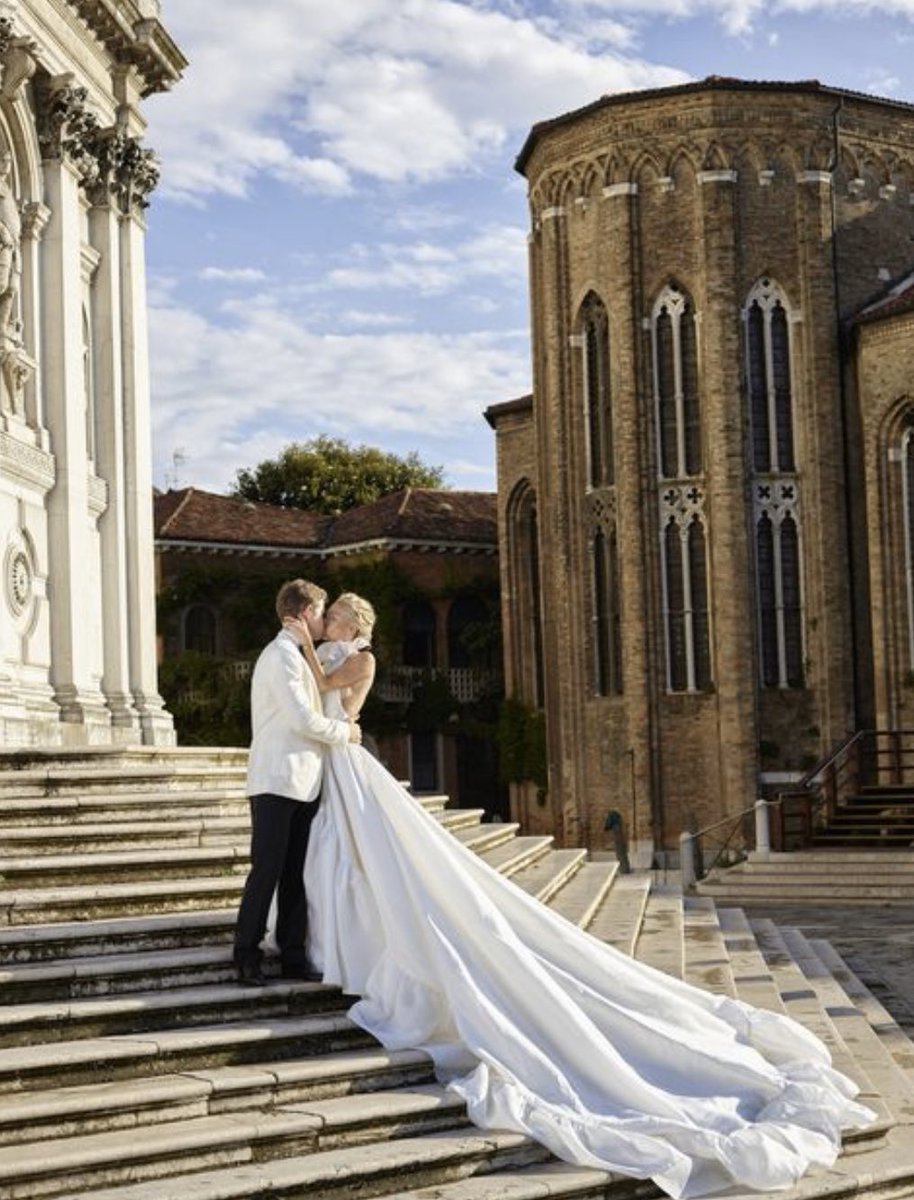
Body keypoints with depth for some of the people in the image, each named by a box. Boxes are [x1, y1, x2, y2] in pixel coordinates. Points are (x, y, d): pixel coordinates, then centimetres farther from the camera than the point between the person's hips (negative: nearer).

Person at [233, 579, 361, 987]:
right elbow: (303, 721, -16)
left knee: (296, 873, 8)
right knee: (267, 870, -7)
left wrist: (342, 722, 11)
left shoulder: (295, 655, 22)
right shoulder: (282, 654, -11)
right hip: (277, 782, -10)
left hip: (302, 784, 10)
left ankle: (293, 957, 11)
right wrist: (344, 732, -3)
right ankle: (247, 957, 0)